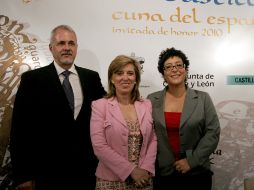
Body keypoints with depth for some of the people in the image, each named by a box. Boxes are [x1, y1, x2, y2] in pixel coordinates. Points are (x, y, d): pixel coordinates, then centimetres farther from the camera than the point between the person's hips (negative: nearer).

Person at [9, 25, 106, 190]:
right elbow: (20, 128, -5)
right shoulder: (32, 79, -4)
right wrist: (23, 175, -6)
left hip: (86, 167, 3)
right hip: (49, 170, -2)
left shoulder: (91, 77, 4)